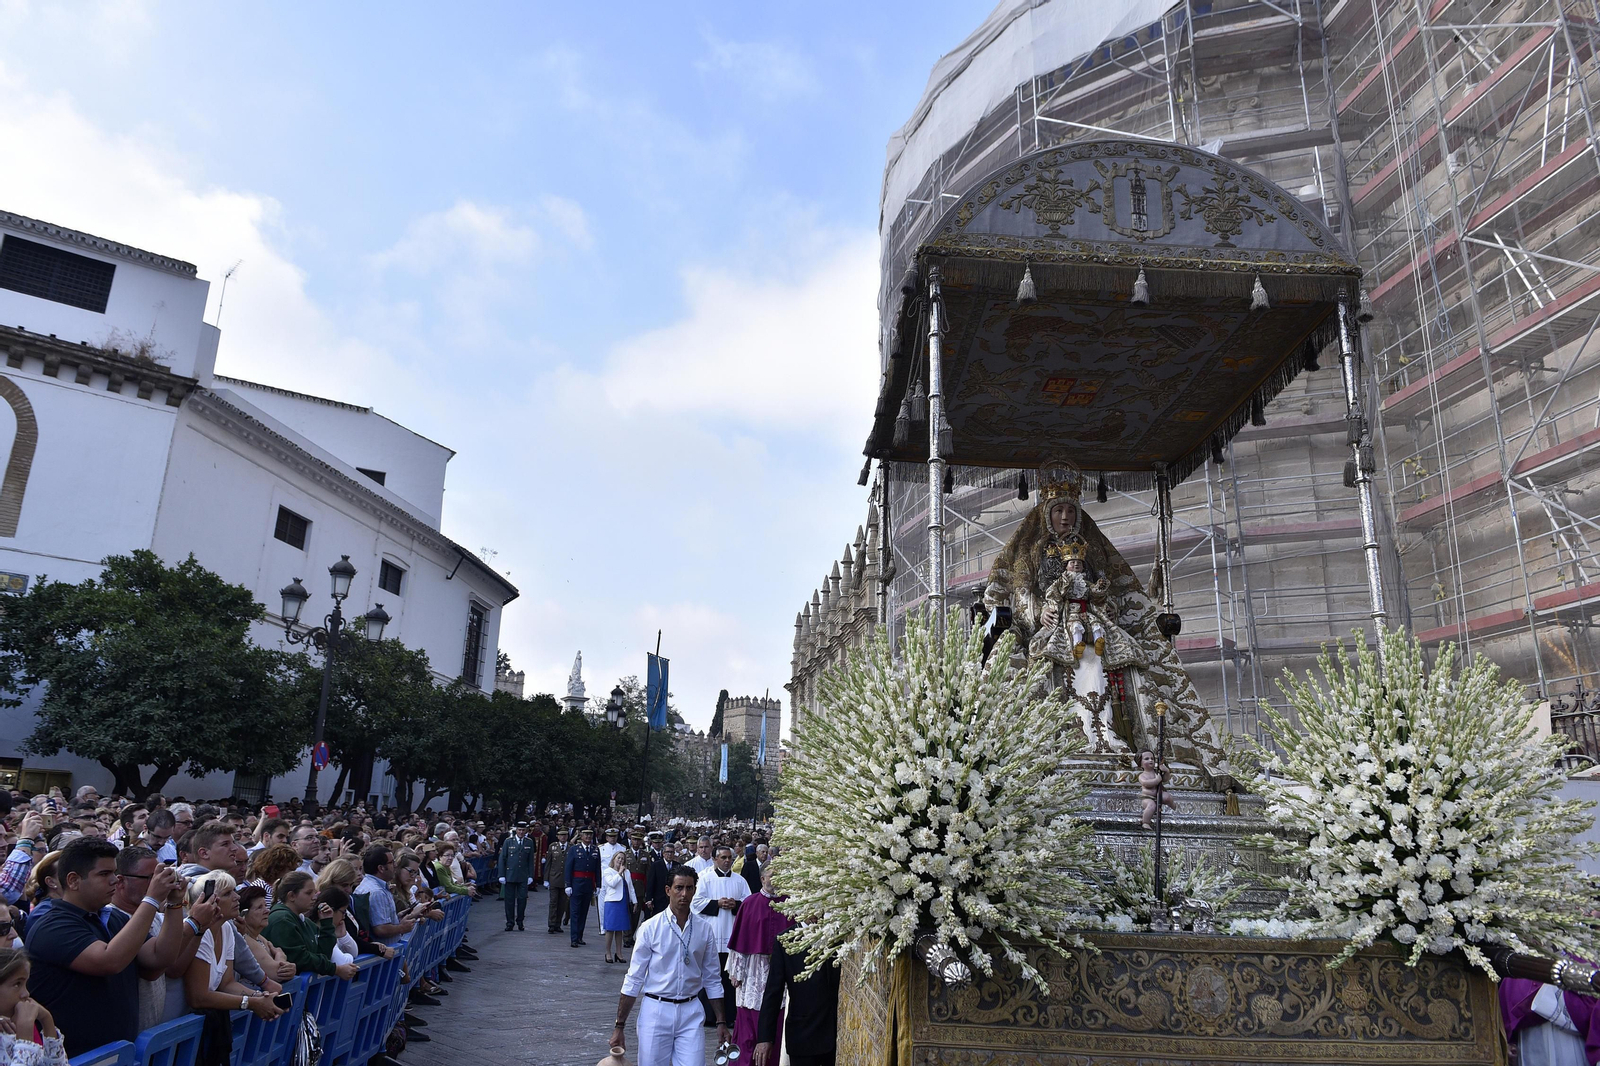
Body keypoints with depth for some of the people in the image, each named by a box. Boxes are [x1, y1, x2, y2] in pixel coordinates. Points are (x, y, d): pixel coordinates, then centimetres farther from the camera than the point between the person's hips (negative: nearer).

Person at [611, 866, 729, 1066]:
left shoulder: (704, 929, 1)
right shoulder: (650, 928, -6)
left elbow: (712, 979, 8)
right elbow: (633, 979, -2)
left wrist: (721, 1022, 6)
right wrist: (619, 1026, -3)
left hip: (690, 1012, 2)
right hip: (656, 1010, -1)